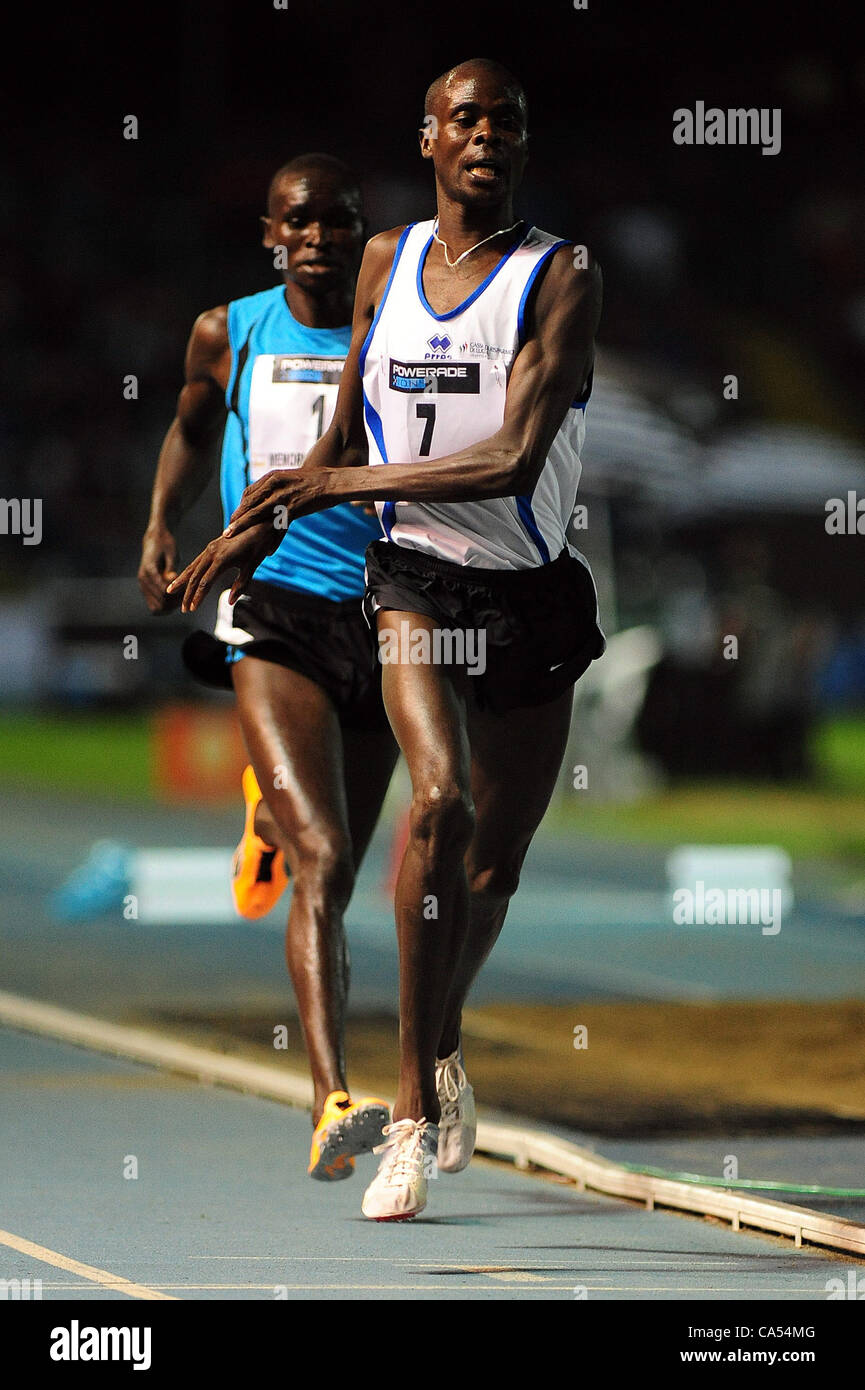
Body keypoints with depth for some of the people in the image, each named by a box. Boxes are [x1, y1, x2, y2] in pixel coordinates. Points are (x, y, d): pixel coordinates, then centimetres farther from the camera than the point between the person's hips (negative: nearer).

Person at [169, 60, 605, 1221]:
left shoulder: (562, 276, -9)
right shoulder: (387, 260, 6)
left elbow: (515, 460, -19)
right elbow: (344, 443, 19)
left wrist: (343, 484, -14)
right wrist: (251, 535, 19)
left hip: (529, 591, -1)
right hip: (414, 577, 1)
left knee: (494, 863, 11)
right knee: (440, 795, -25)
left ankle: (441, 1047, 42)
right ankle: (416, 1100, -21)